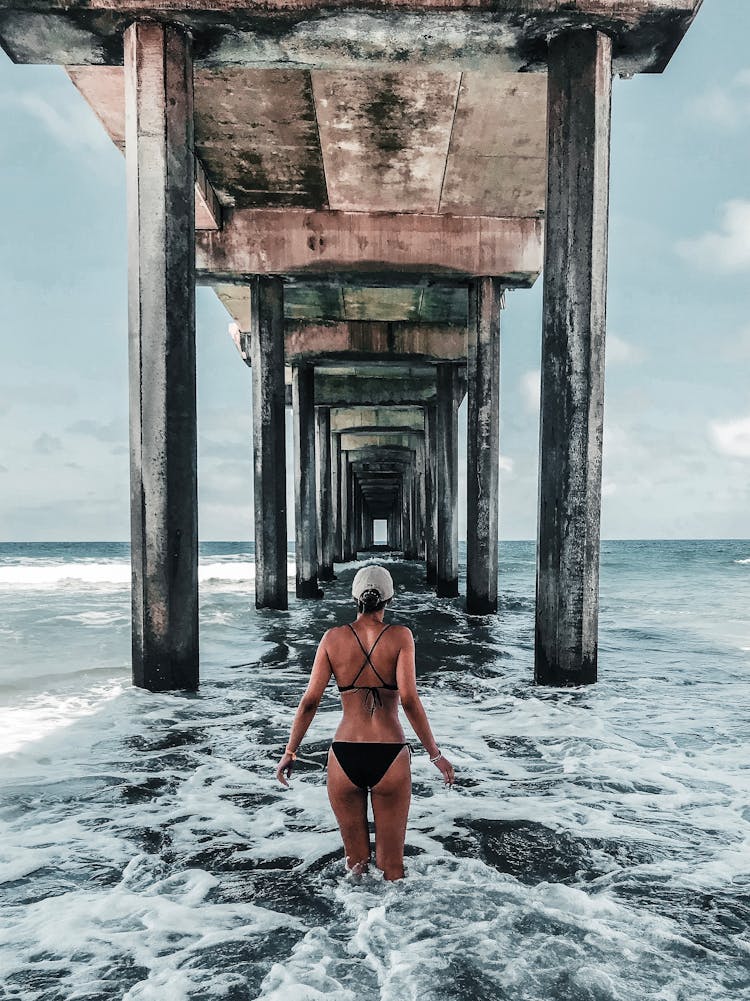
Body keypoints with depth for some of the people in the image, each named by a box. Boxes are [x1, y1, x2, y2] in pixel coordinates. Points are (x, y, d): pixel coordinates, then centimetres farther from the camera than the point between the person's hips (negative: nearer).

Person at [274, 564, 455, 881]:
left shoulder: (333, 637, 1)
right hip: (390, 758, -1)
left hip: (344, 757, 2)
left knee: (356, 859, 20)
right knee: (392, 864, 14)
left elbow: (310, 701, 0)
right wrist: (436, 755, -6)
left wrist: (290, 753, 10)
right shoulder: (400, 636, -4)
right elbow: (409, 699, -13)